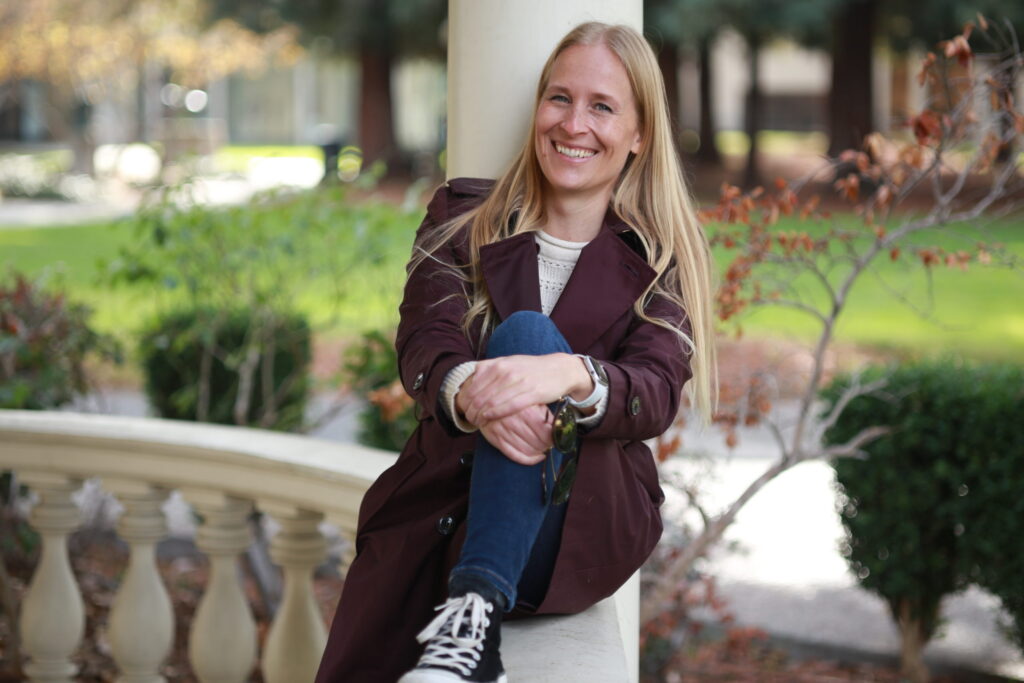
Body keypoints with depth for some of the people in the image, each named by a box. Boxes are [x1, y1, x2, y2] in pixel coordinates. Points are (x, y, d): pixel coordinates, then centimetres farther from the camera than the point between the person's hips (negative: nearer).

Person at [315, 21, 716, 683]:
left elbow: (656, 395, -9)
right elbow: (425, 343, -6)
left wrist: (570, 376, -33)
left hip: (583, 526, -1)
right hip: (439, 513, 1)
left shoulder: (662, 261, 8)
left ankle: (475, 614, -37)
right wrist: (468, 392, -31)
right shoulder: (462, 218, 11)